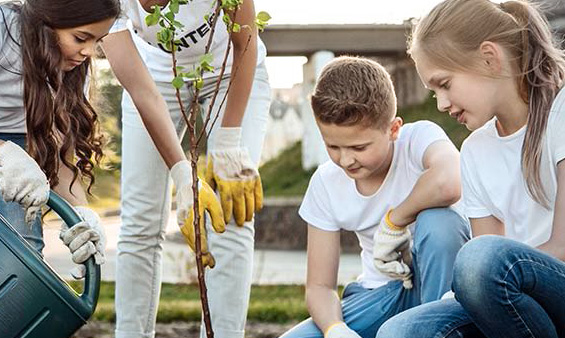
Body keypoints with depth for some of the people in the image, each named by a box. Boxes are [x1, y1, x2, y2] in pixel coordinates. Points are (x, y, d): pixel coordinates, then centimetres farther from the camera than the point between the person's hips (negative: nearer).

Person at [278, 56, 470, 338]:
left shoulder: (418, 137, -18)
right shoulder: (325, 182, -5)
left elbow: (449, 183, -45)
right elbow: (319, 286, -2)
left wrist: (394, 220, -27)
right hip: (380, 293, 3)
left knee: (437, 219, -35)